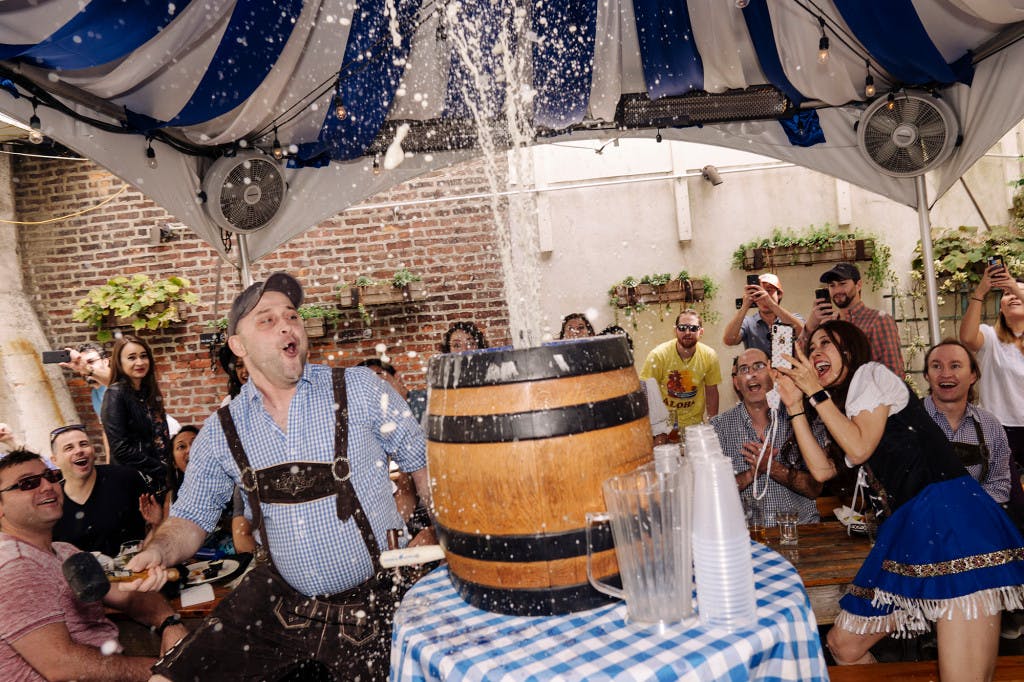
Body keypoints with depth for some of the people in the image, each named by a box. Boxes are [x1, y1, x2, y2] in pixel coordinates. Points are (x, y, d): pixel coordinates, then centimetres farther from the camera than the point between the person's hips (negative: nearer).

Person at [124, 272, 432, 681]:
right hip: (279, 600, 2)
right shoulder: (220, 433, -1)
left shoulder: (358, 389, -9)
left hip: (377, 601, -2)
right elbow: (192, 519, 7)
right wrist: (157, 552, -13)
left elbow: (424, 461, -1)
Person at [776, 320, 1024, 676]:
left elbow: (860, 448, -10)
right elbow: (822, 470, 13)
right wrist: (795, 406, 13)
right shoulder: (843, 404, 27)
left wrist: (816, 392, -3)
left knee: (963, 675, -15)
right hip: (907, 528, 9)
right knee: (842, 646, 8)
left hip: (950, 517, -9)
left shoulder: (872, 373, 3)